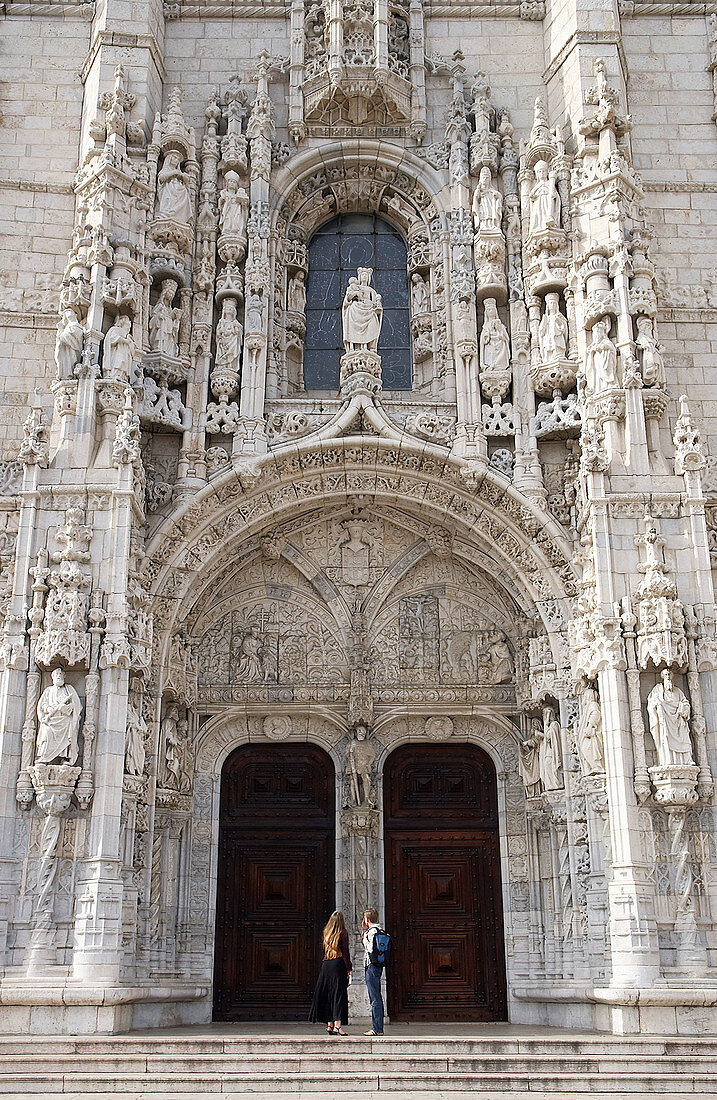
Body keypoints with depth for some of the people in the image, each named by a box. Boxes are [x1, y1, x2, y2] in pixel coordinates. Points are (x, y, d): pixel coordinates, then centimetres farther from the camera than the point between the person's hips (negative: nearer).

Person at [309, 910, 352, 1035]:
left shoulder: (326, 933, 12)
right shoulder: (343, 934, -5)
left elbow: (324, 951, 15)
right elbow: (345, 952, -8)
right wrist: (349, 969, -6)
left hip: (325, 965, 5)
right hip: (338, 964, -5)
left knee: (327, 995, 10)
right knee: (339, 994, -5)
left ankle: (329, 1024, 13)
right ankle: (337, 1025, -12)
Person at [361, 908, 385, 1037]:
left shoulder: (373, 931, -13)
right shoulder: (378, 929, 16)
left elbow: (371, 949, -21)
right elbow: (365, 944, 25)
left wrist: (365, 938, -7)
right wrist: (365, 931, 18)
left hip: (372, 966, -10)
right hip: (377, 966, 10)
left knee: (375, 999, -8)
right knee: (377, 998, 13)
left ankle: (377, 1029, -8)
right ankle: (378, 1027, 17)